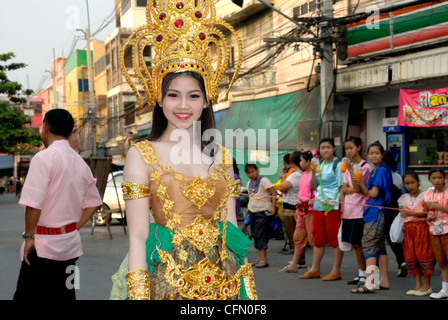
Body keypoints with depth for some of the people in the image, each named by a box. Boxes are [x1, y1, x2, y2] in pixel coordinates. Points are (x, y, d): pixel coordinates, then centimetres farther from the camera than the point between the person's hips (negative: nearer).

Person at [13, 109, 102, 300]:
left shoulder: (44, 157, -12)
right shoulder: (80, 162, 10)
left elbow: (33, 203, -19)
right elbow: (93, 202, 18)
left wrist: (29, 236, -10)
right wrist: (75, 228, 15)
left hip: (44, 244, -7)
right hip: (71, 244, 7)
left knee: (27, 296, -3)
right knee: (65, 296, 12)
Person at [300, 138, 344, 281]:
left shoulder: (337, 165, -4)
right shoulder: (320, 165, 16)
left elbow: (342, 187, -8)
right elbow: (314, 187, 14)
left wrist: (342, 207, -15)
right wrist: (313, 172, -2)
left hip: (333, 206, -7)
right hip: (318, 205, 7)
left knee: (334, 238, -4)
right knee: (318, 238, 12)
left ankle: (336, 271, 0)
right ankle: (315, 269, 19)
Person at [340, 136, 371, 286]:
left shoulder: (364, 166, -8)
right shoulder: (348, 165, 14)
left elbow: (358, 188, -17)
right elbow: (344, 188, 10)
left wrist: (351, 170, -24)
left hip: (359, 209, -7)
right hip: (349, 210, 7)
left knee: (358, 243, -7)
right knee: (354, 244, 9)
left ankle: (365, 275, 1)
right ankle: (360, 274, 16)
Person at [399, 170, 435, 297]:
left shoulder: (424, 196, -3)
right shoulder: (403, 198, 12)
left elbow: (427, 213, -12)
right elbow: (402, 214, 14)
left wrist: (412, 213, -21)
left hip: (422, 227, -5)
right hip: (408, 228, 5)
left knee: (423, 254, -5)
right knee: (410, 256, 4)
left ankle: (427, 285, 4)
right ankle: (417, 285, 12)